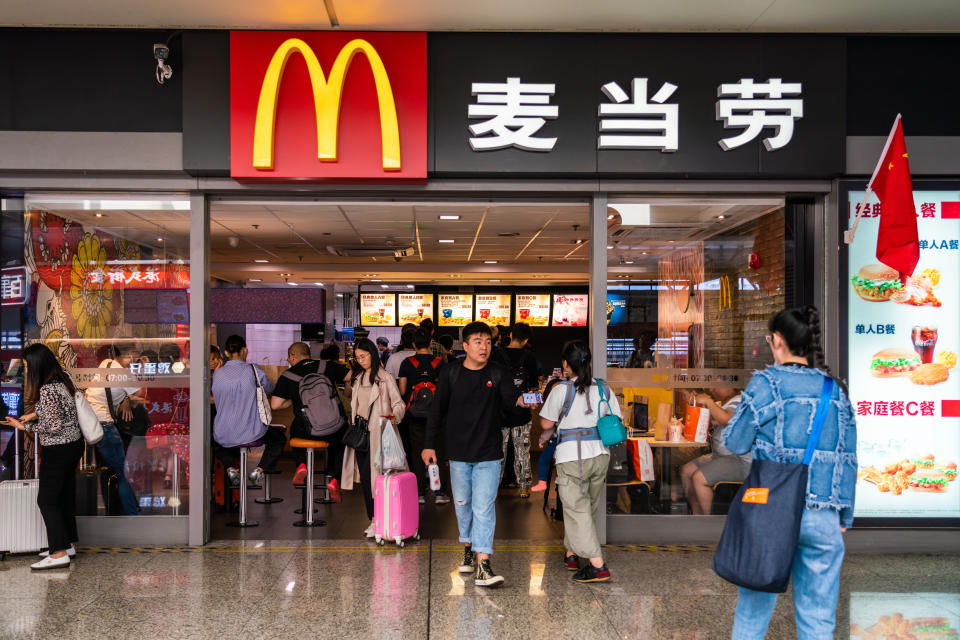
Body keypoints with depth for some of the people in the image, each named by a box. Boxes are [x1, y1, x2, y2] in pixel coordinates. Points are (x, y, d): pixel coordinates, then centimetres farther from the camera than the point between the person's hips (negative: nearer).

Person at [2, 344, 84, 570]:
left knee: (47, 500, -2)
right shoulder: (63, 379, 5)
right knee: (65, 496, 17)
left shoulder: (47, 390, -23)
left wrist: (25, 426, -11)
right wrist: (36, 414, 10)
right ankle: (68, 543, 27)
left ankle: (59, 553, -3)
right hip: (74, 444, 9)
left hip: (58, 449, -9)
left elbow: (54, 427, -21)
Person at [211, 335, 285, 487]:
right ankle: (259, 470, 3)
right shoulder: (253, 370, -10)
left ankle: (230, 468, 11)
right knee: (279, 439, 27)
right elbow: (270, 389, 7)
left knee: (215, 439, 39)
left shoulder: (218, 374, -2)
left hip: (224, 436, 2)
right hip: (251, 433, -2)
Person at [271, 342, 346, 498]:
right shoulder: (327, 366, 7)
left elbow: (275, 405, 1)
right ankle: (334, 478, 8)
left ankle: (302, 463, 10)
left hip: (307, 431, 0)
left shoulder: (287, 375, 4)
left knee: (295, 431, 35)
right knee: (338, 444, 32)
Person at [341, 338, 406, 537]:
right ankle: (373, 520, 15)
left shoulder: (385, 378, -3)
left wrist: (394, 415, -24)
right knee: (364, 478, 7)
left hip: (377, 433, -6)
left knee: (375, 475, -10)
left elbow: (398, 403, -5)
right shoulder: (357, 379, 17)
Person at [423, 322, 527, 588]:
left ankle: (483, 565, -10)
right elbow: (437, 411, 6)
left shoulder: (498, 373, -2)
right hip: (458, 454, 2)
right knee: (463, 504, 14)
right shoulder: (452, 373, 0)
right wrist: (430, 445, 6)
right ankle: (469, 548, 36)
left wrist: (519, 401, -40)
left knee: (484, 508, -9)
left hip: (488, 455, -2)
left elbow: (508, 398, -16)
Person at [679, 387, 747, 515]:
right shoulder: (719, 404, 17)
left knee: (699, 478, -23)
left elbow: (726, 418, -33)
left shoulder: (739, 402, -13)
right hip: (719, 455, 10)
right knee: (686, 471, 4)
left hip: (741, 461, -10)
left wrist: (708, 401, -20)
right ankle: (698, 516, 9)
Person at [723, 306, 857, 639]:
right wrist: (845, 516, 18)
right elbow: (848, 459, 9)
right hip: (823, 517, 3)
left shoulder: (767, 383, -6)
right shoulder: (836, 390, 7)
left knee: (753, 609, 11)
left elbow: (735, 442, -2)